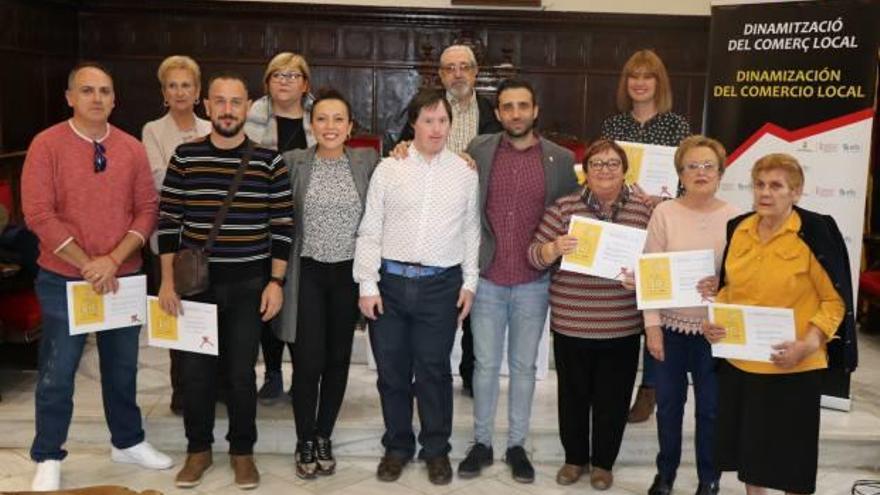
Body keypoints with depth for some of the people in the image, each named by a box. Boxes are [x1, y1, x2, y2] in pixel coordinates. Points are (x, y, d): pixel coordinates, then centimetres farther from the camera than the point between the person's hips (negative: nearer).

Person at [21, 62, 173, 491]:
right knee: (58, 372, 6)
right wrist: (87, 264, -16)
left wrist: (114, 259, -13)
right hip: (62, 279, -3)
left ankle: (128, 442, 32)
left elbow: (147, 210, 0)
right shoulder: (47, 144, -7)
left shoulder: (133, 149, 3)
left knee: (122, 367, 15)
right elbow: (39, 214, -12)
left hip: (124, 277, 3)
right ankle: (48, 458, 22)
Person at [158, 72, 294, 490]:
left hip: (248, 285, -1)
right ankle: (198, 449, 27)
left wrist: (276, 282, -6)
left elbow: (283, 226, -1)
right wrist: (168, 281, -2)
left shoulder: (269, 161, -3)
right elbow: (168, 222, 2)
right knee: (194, 370, 9)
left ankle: (242, 451, 25)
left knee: (241, 372, 7)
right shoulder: (185, 157, 0)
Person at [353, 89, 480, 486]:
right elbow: (370, 230, 1)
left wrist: (470, 283, 4)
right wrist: (368, 284, -3)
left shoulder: (465, 172, 4)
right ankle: (397, 446, 27)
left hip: (441, 284, 0)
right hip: (390, 280, 1)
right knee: (392, 370, 10)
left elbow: (471, 231, 8)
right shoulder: (389, 169, 2)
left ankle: (436, 449, 24)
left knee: (434, 371, 7)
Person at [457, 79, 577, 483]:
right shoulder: (479, 150, 0)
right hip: (487, 279, 0)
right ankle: (481, 443, 25)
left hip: (534, 283, 0)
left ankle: (517, 445, 26)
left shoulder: (561, 159, 0)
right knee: (486, 365, 9)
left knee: (523, 366, 11)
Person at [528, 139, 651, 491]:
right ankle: (574, 458, 32)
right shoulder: (563, 207, 0)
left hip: (622, 326, 0)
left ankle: (603, 462, 29)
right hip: (571, 323, 0)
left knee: (613, 398, 9)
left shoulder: (642, 212, 3)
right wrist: (555, 248, -22)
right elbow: (535, 256, -2)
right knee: (573, 393, 12)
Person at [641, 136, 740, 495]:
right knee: (669, 405, 13)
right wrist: (652, 324, -7)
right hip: (671, 325, 0)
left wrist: (723, 285, -20)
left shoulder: (734, 217, -2)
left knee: (711, 408, 9)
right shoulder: (664, 213, -3)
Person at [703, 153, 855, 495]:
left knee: (791, 450, 9)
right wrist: (715, 319, -3)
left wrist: (807, 344, -22)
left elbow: (835, 300, -10)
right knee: (747, 443, 18)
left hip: (793, 366, -5)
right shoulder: (738, 229, 3)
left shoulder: (815, 233, -13)